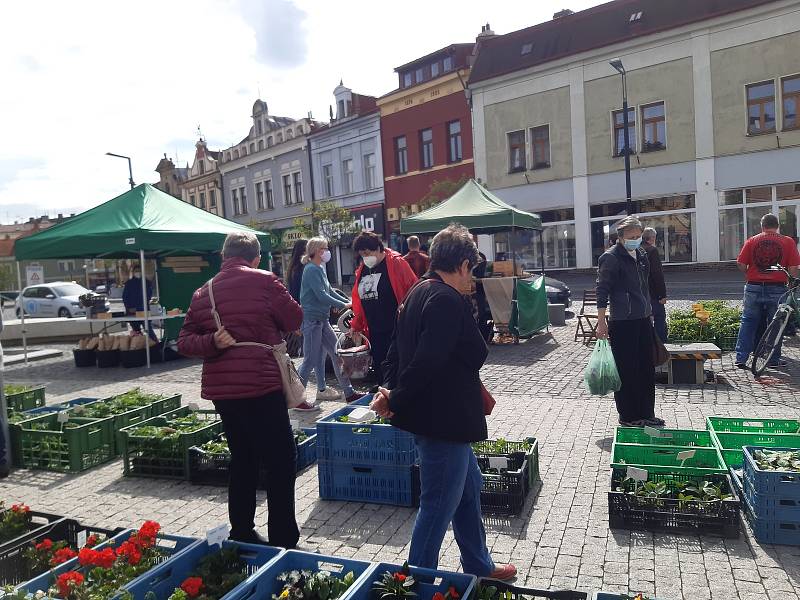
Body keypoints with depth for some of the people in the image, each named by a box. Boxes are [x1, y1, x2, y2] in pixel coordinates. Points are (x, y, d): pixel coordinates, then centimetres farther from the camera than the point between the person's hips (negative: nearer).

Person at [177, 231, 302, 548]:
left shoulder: (202, 293, 9)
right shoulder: (263, 281, -7)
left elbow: (185, 341, 7)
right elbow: (295, 320, -1)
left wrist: (212, 342, -9)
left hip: (221, 389, 6)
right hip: (260, 385, -6)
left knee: (242, 460, 18)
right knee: (281, 460, 4)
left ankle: (241, 534, 27)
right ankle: (283, 539, 8)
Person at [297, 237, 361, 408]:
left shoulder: (320, 269, 13)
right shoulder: (311, 269, -14)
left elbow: (330, 291, 16)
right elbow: (321, 295, -20)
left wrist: (349, 302, 6)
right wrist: (343, 305, -14)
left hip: (322, 319, 9)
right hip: (312, 319, -9)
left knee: (336, 353, 11)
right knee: (311, 360, -4)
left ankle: (349, 392, 19)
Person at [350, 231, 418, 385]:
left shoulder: (396, 263, -8)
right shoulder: (361, 271, 12)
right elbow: (358, 302, 18)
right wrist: (356, 325, 16)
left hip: (396, 331, -6)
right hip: (374, 333, 6)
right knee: (379, 370, 12)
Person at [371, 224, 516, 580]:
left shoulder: (419, 293, 9)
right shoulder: (448, 300, -22)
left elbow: (398, 349, 10)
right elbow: (427, 362, -29)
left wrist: (392, 389, -1)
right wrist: (396, 401, -19)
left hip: (439, 416, 10)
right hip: (443, 420, -10)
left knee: (469, 488, 23)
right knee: (439, 505, 6)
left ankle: (479, 567, 40)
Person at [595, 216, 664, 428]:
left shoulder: (641, 255, 13)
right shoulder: (611, 258, -11)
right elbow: (602, 291, -14)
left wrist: (649, 312, 22)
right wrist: (601, 322, -17)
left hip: (643, 321, 8)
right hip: (623, 324, -8)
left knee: (647, 370, 14)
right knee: (626, 372, 0)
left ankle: (646, 415, 26)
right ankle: (628, 418, 13)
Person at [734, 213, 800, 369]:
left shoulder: (751, 241, 3)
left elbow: (741, 264, -2)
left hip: (753, 288, 1)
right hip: (777, 288, -1)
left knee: (747, 323, 8)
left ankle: (741, 358, 5)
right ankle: (774, 360, 16)